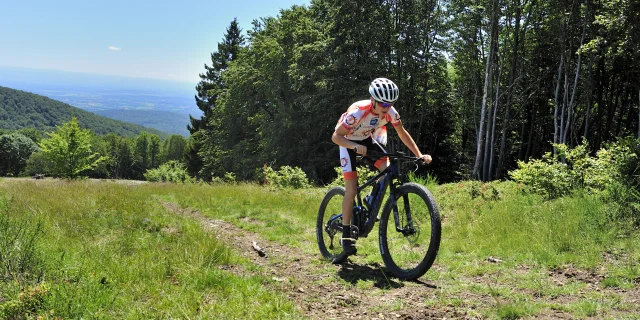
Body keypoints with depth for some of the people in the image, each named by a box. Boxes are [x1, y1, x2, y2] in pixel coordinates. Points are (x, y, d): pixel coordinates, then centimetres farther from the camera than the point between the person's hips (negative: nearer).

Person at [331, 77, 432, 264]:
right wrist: (356, 146, -53)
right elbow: (336, 137, -35)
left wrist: (419, 155, -16)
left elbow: (402, 133, -7)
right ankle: (346, 239, -8)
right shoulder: (358, 111, -36)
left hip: (367, 139, 5)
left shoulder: (390, 112, -22)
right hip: (348, 142, -4)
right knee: (351, 188, -14)